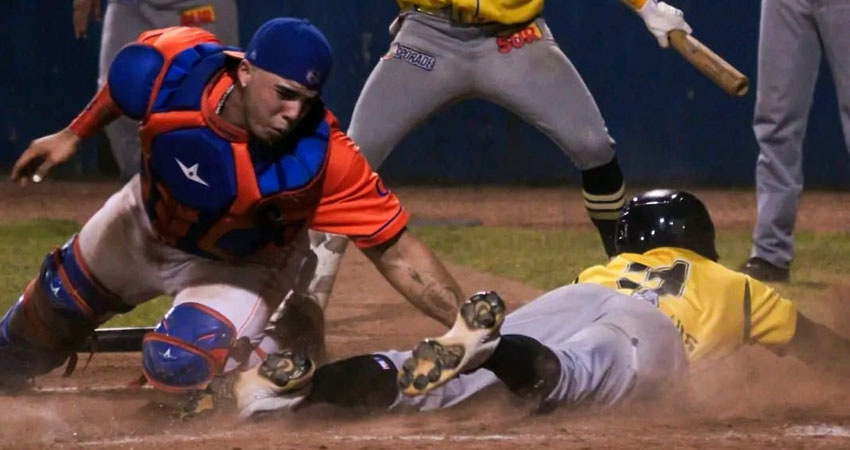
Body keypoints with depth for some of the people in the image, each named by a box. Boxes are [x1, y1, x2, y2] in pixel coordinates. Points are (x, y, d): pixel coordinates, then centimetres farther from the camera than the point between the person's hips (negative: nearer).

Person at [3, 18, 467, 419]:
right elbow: (123, 83, -8)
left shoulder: (320, 156, -41)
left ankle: (276, 345, 2)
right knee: (47, 314, 24)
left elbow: (396, 251, -37)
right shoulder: (171, 67, -34)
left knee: (177, 362, -28)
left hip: (242, 268, -4)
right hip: (143, 226, 4)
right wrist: (72, 135, 5)